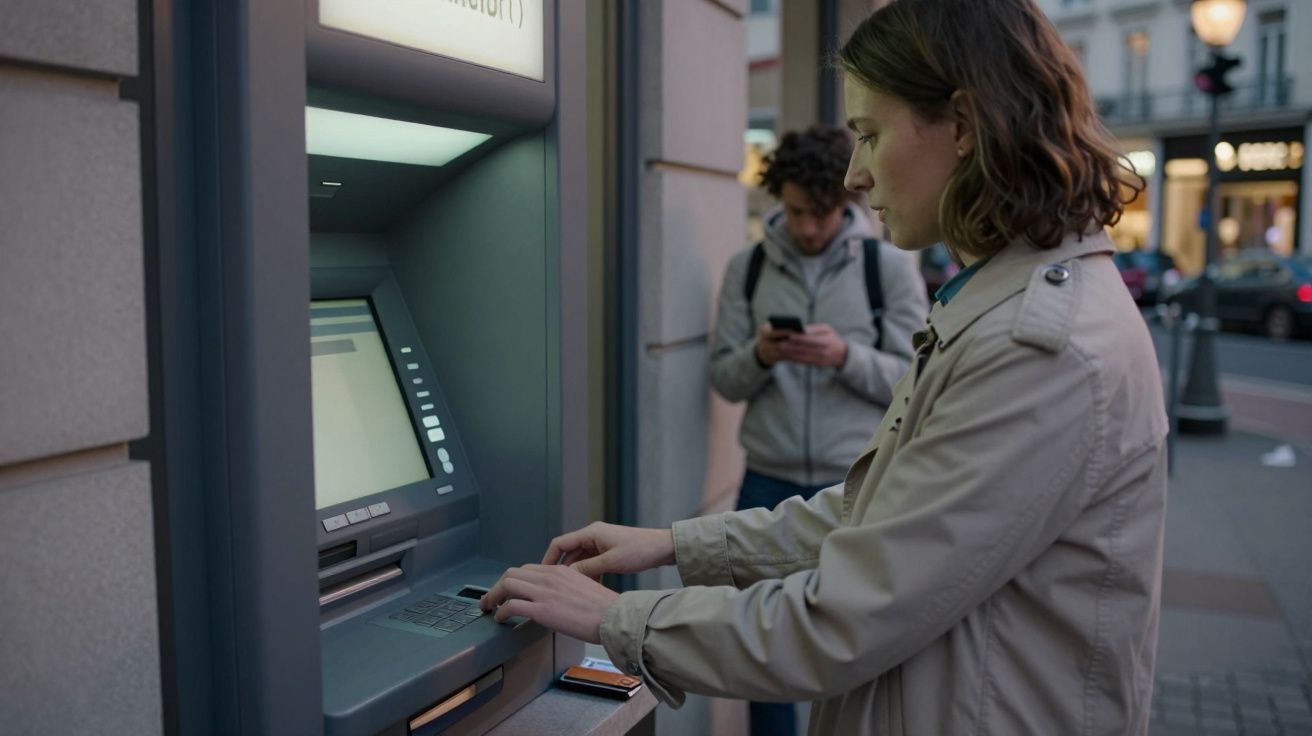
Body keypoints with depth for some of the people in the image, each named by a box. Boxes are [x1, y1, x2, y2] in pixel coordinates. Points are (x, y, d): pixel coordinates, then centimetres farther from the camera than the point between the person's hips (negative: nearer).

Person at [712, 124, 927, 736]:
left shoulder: (890, 266, -2)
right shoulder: (747, 267, 4)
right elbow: (724, 379, 4)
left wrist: (846, 357, -20)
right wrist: (759, 355, -16)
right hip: (768, 484, 2)